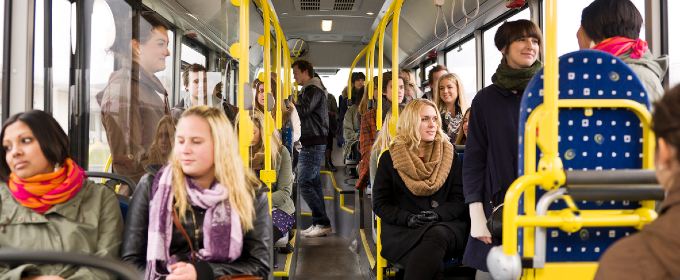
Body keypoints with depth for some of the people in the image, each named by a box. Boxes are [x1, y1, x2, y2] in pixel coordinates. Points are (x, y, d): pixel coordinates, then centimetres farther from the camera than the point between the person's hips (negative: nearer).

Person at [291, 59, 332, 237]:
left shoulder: (313, 90, -10)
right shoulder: (309, 90, 23)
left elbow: (303, 111, -24)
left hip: (313, 144, -11)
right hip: (312, 144, 11)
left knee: (304, 183, -12)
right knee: (314, 183, 10)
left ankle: (323, 223, -9)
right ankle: (319, 223, 13)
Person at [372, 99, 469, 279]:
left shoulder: (450, 156, 13)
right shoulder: (389, 158, 8)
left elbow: (460, 200, 8)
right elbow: (380, 204, 6)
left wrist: (437, 214, -13)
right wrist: (408, 218, -13)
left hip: (445, 225, 2)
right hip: (402, 230, -2)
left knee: (437, 236, -35)